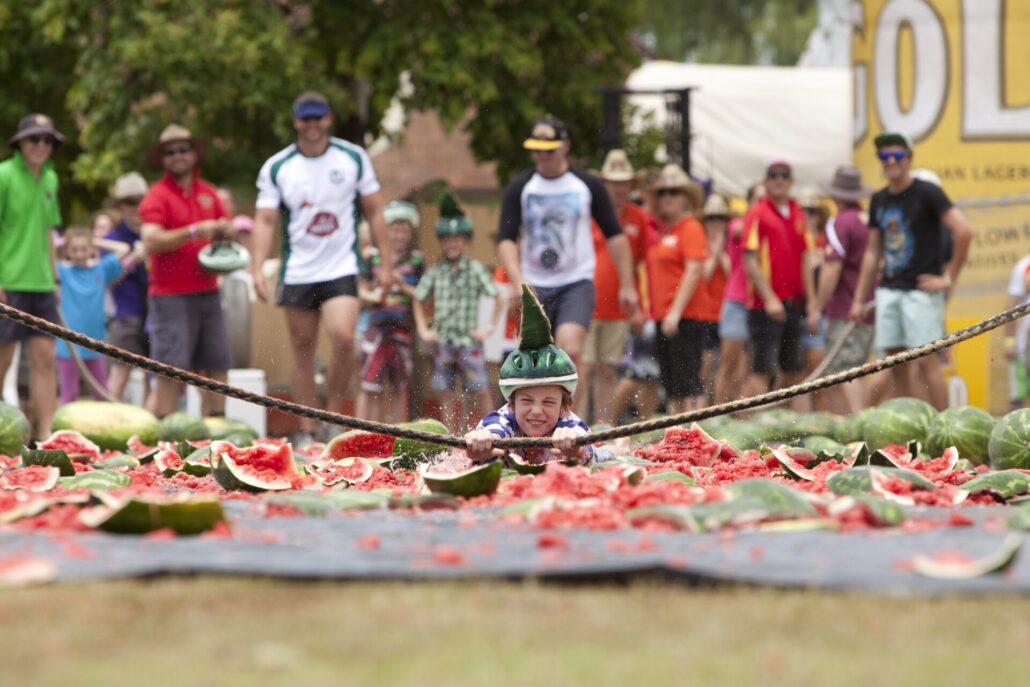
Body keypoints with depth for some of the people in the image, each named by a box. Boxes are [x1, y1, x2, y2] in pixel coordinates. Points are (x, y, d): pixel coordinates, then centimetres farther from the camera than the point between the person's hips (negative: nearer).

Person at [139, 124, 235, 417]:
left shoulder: (208, 193, 14)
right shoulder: (157, 196, -5)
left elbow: (227, 230, 27)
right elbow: (151, 241, -19)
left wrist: (225, 231, 3)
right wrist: (194, 231, -22)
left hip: (207, 292, 7)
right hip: (172, 296, -7)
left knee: (216, 370, 7)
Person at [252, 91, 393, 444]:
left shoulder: (354, 158, 2)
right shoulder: (276, 167, 2)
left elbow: (374, 211, 8)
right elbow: (265, 220, 0)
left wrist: (386, 262, 4)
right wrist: (257, 268, -13)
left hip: (341, 269, -1)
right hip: (297, 274, 1)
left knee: (343, 338, -20)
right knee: (303, 352, 3)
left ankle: (333, 415, -4)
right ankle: (307, 429, 11)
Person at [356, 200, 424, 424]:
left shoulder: (416, 260, 6)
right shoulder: (374, 258, 8)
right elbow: (362, 290, 10)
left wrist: (403, 286, -12)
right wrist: (376, 298, -9)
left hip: (402, 326, 0)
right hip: (376, 325, 0)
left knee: (399, 388, 4)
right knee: (370, 384, -6)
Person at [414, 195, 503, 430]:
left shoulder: (475, 269, -1)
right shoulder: (435, 272, 6)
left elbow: (497, 298, 1)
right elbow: (419, 300, 16)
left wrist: (489, 328, -3)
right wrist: (423, 330, 8)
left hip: (469, 339, -3)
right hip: (442, 342, 3)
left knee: (480, 393, -8)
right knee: (448, 397, 4)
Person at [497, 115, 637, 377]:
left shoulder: (588, 185, 1)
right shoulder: (519, 188, 1)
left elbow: (614, 235, 7)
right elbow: (506, 240, -5)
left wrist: (627, 284, 3)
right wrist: (519, 282, -21)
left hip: (577, 285, -2)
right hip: (534, 287, 2)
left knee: (570, 351, -24)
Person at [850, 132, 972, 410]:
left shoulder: (927, 193, -6)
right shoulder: (879, 200, 14)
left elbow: (964, 231, -14)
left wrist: (950, 279, -12)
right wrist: (859, 298, 16)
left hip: (921, 290, -7)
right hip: (888, 290, 7)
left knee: (927, 362, -10)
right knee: (897, 368, 5)